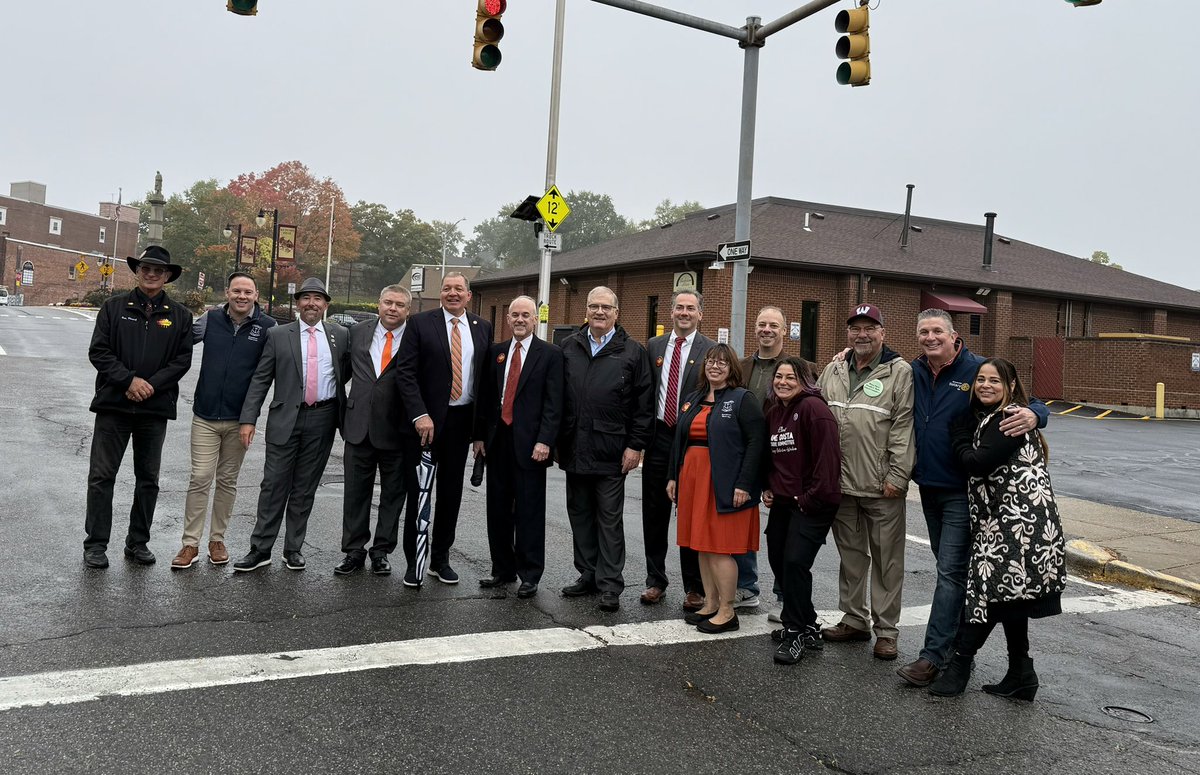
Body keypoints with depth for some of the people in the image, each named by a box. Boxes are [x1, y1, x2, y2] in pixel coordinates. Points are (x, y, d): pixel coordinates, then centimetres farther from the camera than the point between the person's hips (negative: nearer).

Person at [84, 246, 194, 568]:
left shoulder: (179, 315, 5)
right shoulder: (114, 307, 3)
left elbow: (183, 360, 0)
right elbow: (98, 351, -2)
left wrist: (151, 385, -13)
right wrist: (130, 380, -14)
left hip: (156, 408, 1)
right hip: (114, 404, -1)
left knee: (148, 478, 9)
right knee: (101, 475, 1)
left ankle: (138, 542, 21)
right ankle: (95, 544, 10)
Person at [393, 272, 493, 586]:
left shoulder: (482, 328, 7)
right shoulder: (420, 323, -4)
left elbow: (486, 375, 8)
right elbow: (405, 372, -10)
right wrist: (420, 415, -20)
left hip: (462, 419, 3)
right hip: (426, 420, -3)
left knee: (451, 491, 11)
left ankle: (440, 559, 23)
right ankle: (414, 561, 14)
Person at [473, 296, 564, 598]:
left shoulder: (550, 355, -2)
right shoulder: (496, 352, 13)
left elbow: (553, 403, -7)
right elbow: (486, 396, 14)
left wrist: (544, 441, -15)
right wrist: (480, 435, 7)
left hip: (529, 443, -5)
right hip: (497, 440, 5)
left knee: (529, 511, 0)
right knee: (498, 510, 11)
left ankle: (530, 575, 10)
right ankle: (503, 570, 23)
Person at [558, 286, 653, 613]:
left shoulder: (632, 352, 1)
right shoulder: (568, 347, 10)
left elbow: (643, 403, -1)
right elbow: (557, 396, 12)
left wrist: (635, 445, -6)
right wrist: (556, 439, 7)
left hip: (611, 451, -4)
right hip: (574, 448, 4)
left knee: (609, 519, 1)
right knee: (580, 515, 11)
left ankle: (610, 585, 7)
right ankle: (588, 576, 22)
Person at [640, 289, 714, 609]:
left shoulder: (711, 350, -3)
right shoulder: (653, 346, 9)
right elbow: (645, 392, 10)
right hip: (658, 438, 4)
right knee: (654, 513, 10)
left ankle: (694, 587, 15)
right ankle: (655, 580, 23)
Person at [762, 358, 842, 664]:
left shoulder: (814, 408, -14)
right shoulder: (773, 413, 12)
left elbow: (828, 456, -20)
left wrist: (812, 497, -18)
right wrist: (768, 488, 12)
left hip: (812, 502, -9)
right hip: (782, 501, 9)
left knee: (795, 562, -15)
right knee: (778, 561, 11)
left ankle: (797, 633, 0)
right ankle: (805, 626, 28)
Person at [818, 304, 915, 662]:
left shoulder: (899, 372, -5)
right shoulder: (833, 372, 12)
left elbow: (904, 427, -10)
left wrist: (897, 476, -14)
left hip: (882, 487, -5)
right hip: (841, 484, 5)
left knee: (886, 559, 3)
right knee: (851, 554, 16)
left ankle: (886, 629, 14)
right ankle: (854, 619, 28)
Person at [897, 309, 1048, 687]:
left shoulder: (978, 370, -10)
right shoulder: (914, 373, 6)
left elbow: (1033, 403, -10)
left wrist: (1032, 415, -33)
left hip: (962, 492, -6)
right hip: (928, 487, 6)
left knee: (951, 571, -6)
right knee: (948, 568, 15)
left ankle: (933, 657, -4)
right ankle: (960, 646, 28)